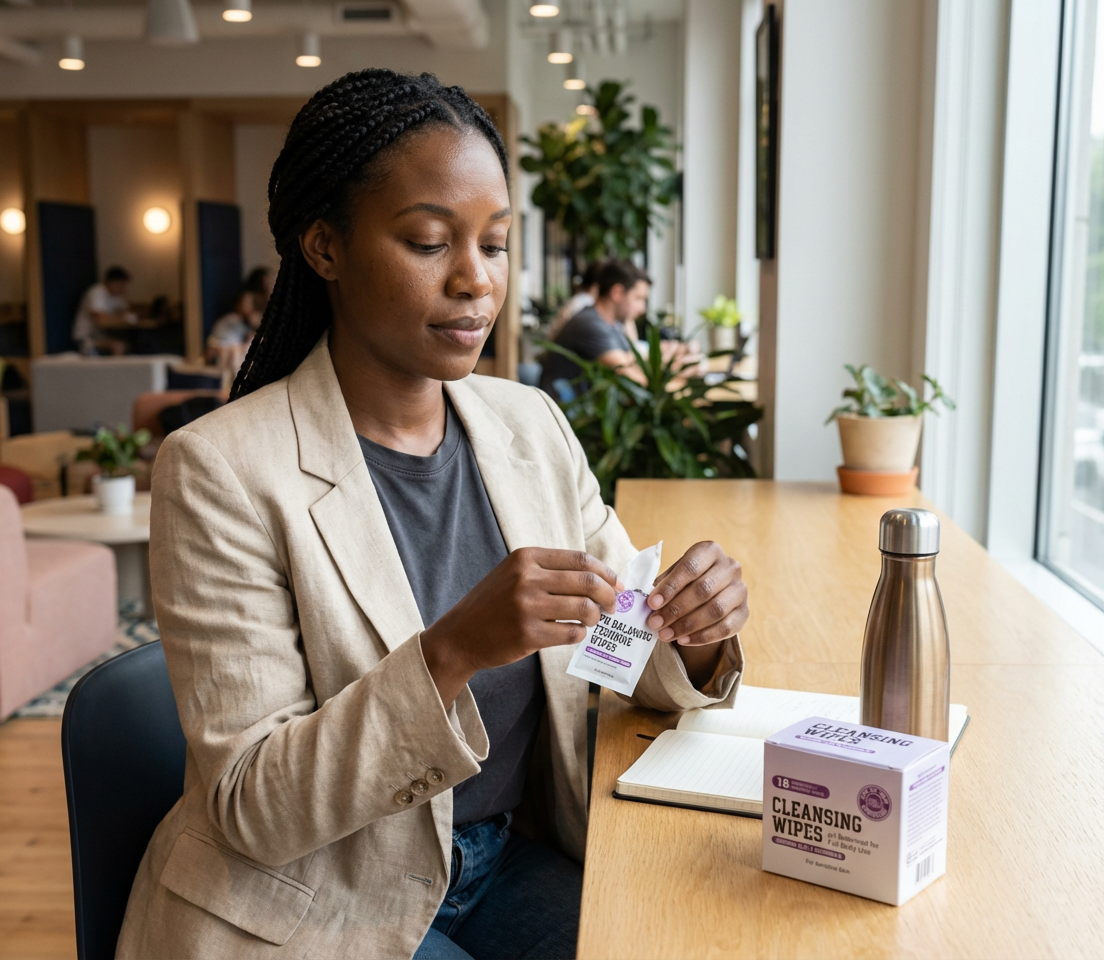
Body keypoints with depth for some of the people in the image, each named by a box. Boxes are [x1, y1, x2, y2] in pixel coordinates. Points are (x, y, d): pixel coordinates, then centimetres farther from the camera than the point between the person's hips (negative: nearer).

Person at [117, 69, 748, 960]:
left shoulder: (531, 425, 0)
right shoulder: (221, 470, -17)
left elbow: (627, 655, 6)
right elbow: (251, 811, -18)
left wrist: (694, 636, -17)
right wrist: (453, 651, -33)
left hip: (518, 859, 5)